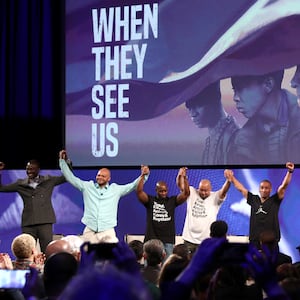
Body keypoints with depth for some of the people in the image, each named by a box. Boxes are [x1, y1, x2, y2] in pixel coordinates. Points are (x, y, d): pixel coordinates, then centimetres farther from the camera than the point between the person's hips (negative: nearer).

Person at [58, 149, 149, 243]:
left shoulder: (116, 189, 11)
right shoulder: (87, 186, 11)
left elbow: (133, 185, 10)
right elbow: (71, 178, 13)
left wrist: (143, 176, -5)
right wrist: (63, 161, 10)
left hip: (108, 231, -1)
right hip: (90, 231, 1)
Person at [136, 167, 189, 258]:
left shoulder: (172, 201, 8)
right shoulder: (150, 200, 5)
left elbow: (186, 193, -2)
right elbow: (139, 192, -9)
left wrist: (183, 177, -10)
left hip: (168, 241, 1)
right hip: (151, 240, -1)